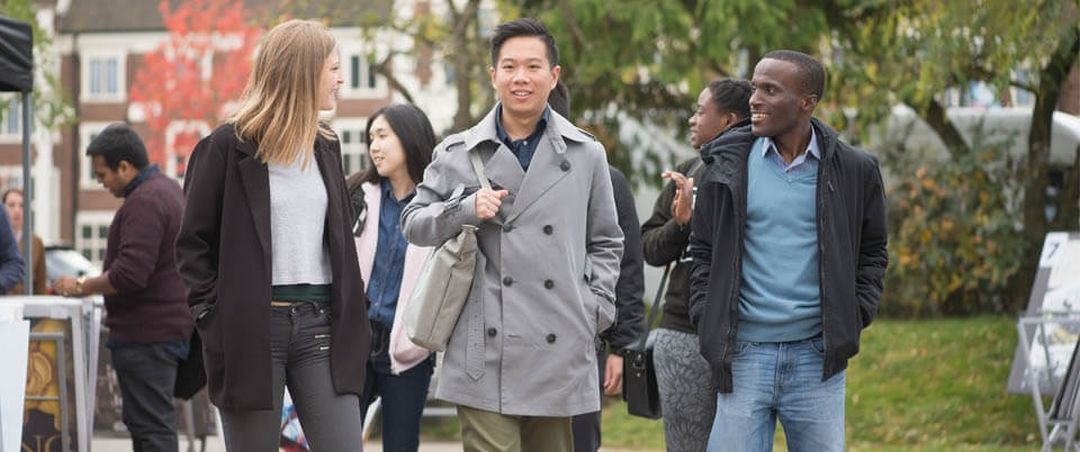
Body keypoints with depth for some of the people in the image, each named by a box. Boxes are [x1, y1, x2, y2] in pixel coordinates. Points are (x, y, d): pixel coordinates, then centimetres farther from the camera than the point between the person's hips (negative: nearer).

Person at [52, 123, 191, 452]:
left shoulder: (144, 202, -19)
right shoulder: (168, 189, 15)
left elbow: (129, 275, -26)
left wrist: (81, 287, -13)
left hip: (145, 335, -11)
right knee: (142, 423, 15)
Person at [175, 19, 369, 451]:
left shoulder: (325, 147, 14)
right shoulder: (228, 147, -4)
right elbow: (193, 243, -2)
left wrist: (350, 316, 11)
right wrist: (216, 314, -10)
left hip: (319, 322, 5)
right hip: (252, 328, -5)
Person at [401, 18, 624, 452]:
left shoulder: (586, 155, 11)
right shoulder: (456, 154, 7)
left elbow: (605, 242, 19)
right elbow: (414, 224, 12)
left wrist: (594, 307, 5)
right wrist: (465, 209, -6)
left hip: (559, 353, 2)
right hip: (485, 357, -2)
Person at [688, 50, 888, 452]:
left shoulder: (853, 171, 2)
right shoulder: (729, 164, 3)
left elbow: (872, 252, 13)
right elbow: (703, 251, 10)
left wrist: (855, 318, 1)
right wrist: (706, 322, 0)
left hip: (817, 357, 0)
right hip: (744, 354, 0)